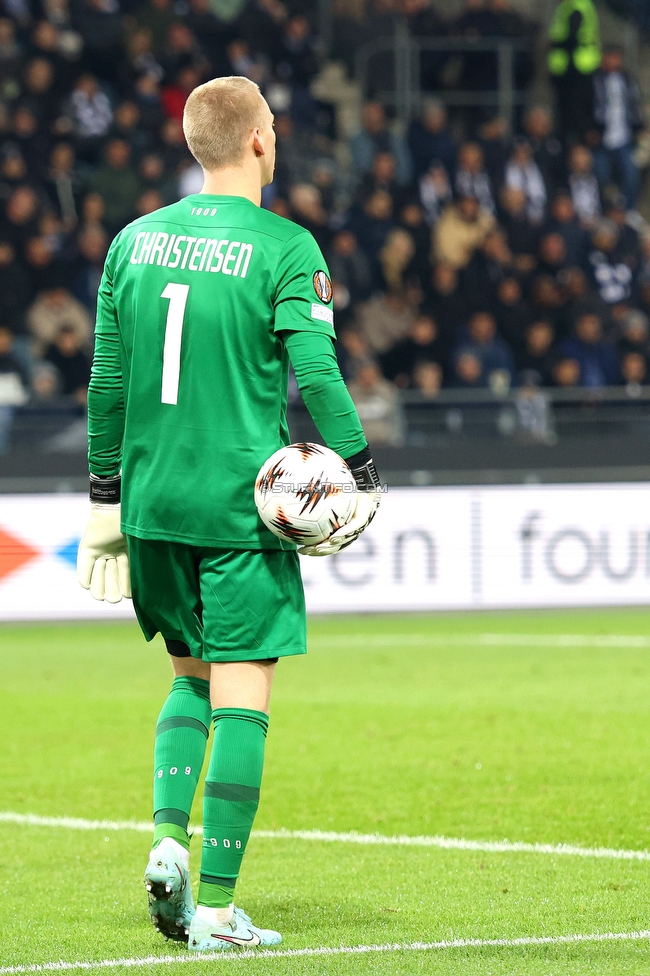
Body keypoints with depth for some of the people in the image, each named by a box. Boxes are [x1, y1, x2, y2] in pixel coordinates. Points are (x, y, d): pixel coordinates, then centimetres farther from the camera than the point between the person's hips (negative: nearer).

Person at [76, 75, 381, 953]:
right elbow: (316, 373, -15)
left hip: (153, 505, 5)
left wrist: (105, 499, 16)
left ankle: (168, 833, 0)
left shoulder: (134, 241, 7)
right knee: (242, 699, -1)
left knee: (190, 675, 21)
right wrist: (363, 477, -6)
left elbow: (108, 381, 9)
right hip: (242, 508, -5)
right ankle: (215, 906, -3)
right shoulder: (285, 248, -8)